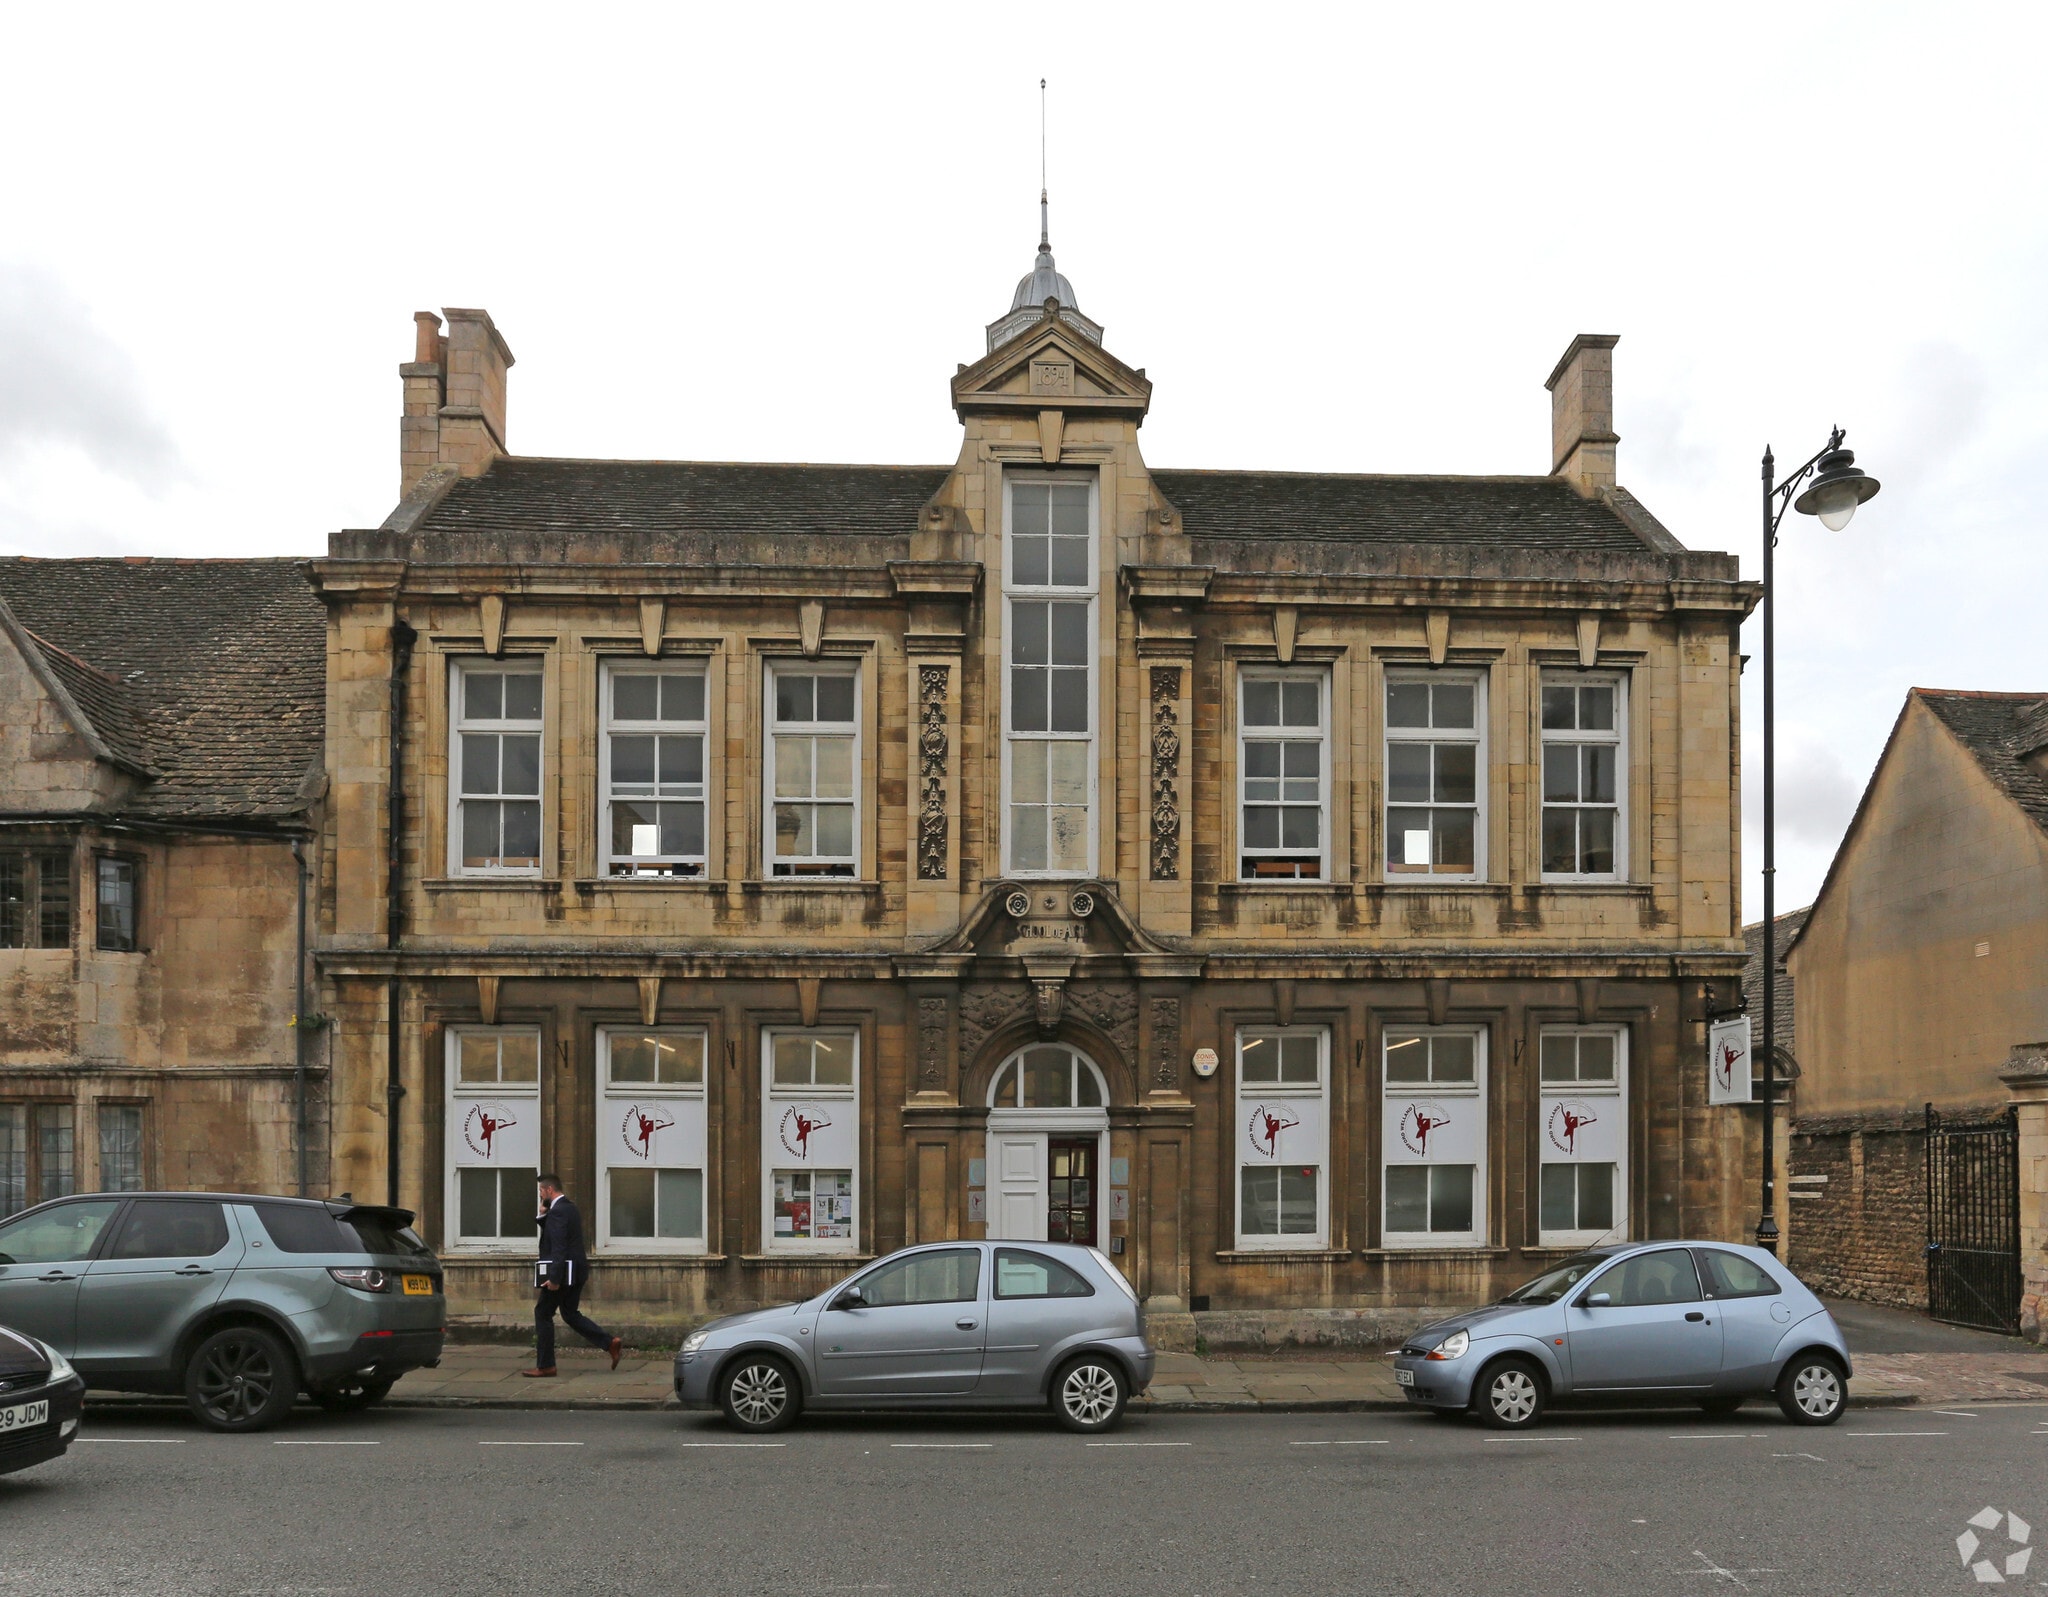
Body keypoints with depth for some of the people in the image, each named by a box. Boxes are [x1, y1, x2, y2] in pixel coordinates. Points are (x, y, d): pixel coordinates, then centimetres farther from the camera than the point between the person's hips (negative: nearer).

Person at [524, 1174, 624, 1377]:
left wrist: (554, 1278, -25)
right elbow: (551, 1233, 21)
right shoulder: (570, 1208, 16)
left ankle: (545, 1365, 6)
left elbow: (558, 1246, -23)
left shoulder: (558, 1211, -16)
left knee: (543, 1314, 1)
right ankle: (611, 1343, 6)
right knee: (570, 1314, 15)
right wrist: (542, 1215, 6)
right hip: (575, 1272, 10)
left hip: (562, 1271, -10)